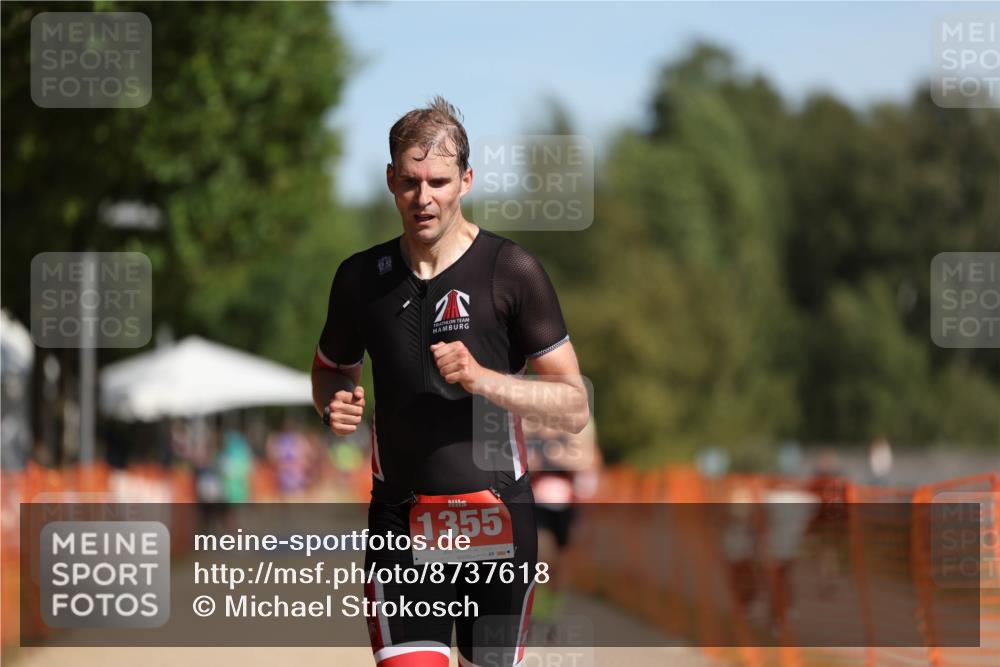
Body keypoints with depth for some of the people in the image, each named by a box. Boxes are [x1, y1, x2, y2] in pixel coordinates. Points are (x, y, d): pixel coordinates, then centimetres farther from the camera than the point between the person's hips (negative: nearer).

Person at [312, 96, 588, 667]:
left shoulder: (511, 271, -5)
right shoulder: (362, 277, 5)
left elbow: (575, 408, -5)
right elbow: (331, 370, 23)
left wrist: (482, 379, -20)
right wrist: (336, 405, -1)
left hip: (498, 528, -1)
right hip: (401, 526, 1)